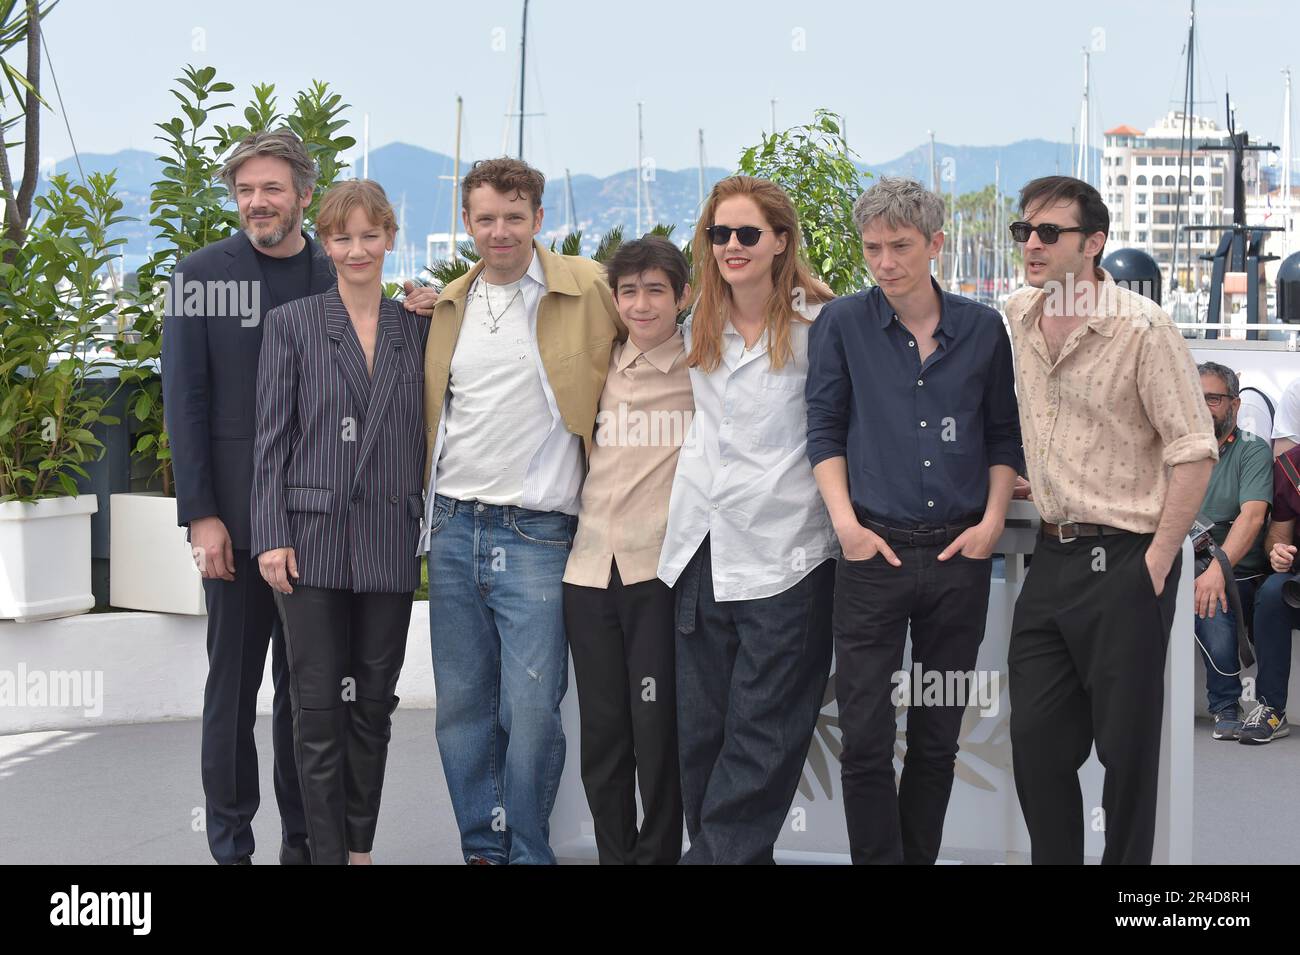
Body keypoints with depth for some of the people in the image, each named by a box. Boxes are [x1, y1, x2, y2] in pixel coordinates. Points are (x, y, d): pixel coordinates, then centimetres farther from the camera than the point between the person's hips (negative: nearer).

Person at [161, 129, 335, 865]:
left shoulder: (339, 280, 6)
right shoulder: (202, 275, -1)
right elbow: (184, 400, -4)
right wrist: (200, 514, -9)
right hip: (236, 519, -2)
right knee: (233, 685, 4)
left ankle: (304, 838, 18)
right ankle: (231, 845, 13)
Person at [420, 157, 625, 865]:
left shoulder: (589, 288, -2)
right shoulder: (447, 305, 14)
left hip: (537, 535, -4)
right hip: (452, 528, 5)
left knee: (531, 711, -7)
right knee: (460, 706, 9)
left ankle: (527, 852, 10)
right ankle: (482, 848, 22)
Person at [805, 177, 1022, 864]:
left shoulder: (983, 328, 5)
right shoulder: (841, 324, 1)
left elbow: (1005, 435, 12)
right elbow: (825, 430, 3)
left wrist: (992, 522, 1)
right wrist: (846, 524, -7)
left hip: (961, 553, 2)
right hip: (874, 550, -2)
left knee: (938, 736, 10)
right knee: (865, 737, -3)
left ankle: (921, 856, 23)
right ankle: (878, 858, 8)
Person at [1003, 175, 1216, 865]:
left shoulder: (1143, 327, -13)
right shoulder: (1018, 316, 7)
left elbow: (1194, 450, -13)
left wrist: (1156, 563, -15)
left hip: (1125, 561, -6)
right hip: (1050, 556, 6)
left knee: (1126, 744, 2)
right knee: (1037, 739, 9)